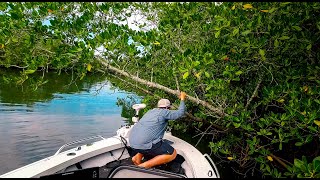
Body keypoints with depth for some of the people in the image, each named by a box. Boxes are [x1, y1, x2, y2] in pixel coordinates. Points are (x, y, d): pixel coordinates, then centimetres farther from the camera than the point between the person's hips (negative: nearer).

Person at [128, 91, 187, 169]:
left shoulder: (151, 111, 22)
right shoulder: (164, 112, -2)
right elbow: (180, 112, 1)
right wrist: (182, 99, 17)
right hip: (144, 144, -9)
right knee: (173, 154, -1)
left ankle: (137, 157, 18)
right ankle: (144, 166, -8)